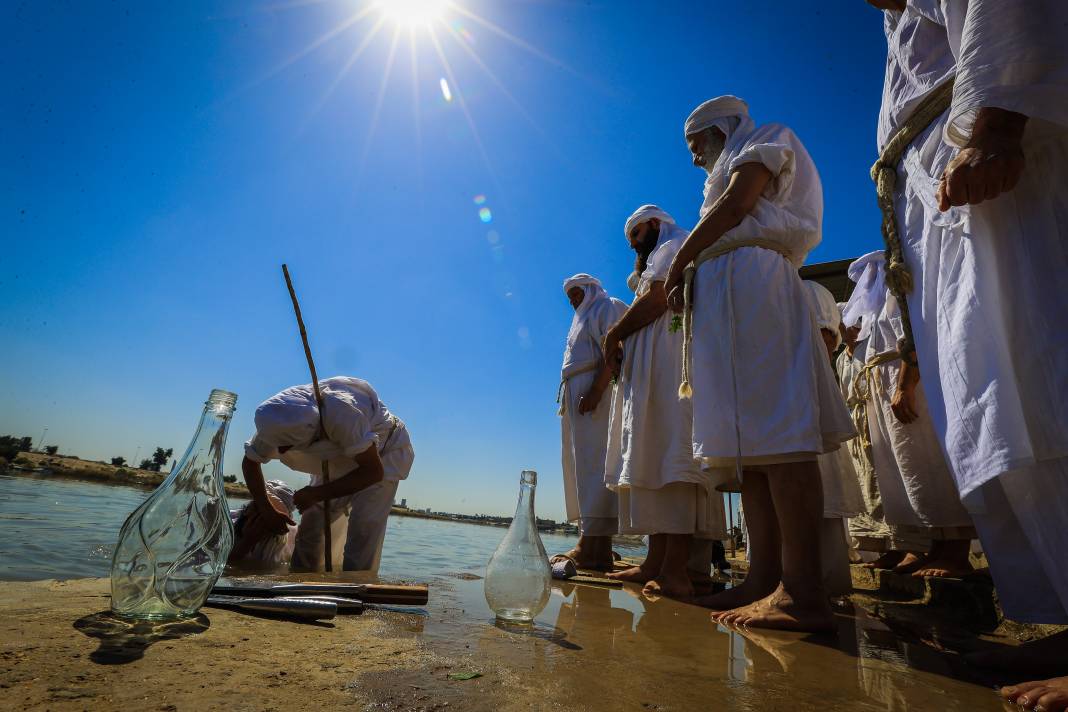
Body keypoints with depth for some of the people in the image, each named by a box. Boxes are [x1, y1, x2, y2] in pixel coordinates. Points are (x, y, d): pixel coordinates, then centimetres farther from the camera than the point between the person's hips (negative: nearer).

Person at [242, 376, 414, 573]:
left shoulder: (341, 413, -40)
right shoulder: (277, 425, -21)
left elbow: (374, 471, -34)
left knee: (363, 525, -20)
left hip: (382, 451, -5)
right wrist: (267, 510, -8)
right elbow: (250, 462, 0)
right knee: (311, 523, -2)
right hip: (339, 461, 6)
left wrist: (317, 494, -33)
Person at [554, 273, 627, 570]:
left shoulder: (609, 307, 7)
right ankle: (590, 542, 2)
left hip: (595, 391, -9)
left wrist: (595, 389, -23)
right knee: (581, 465, 2)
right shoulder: (583, 321, 34)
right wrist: (568, 400, 13)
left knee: (594, 462, -16)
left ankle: (595, 545, -19)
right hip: (575, 395, 9)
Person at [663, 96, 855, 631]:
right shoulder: (729, 170, 36)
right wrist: (686, 276, 9)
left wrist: (679, 260, 0)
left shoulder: (766, 137, 16)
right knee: (748, 439, -2)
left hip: (750, 277, -8)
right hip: (725, 292, 9)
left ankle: (803, 591, -18)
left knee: (773, 429, -18)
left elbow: (736, 203, -4)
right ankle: (765, 580, -2)